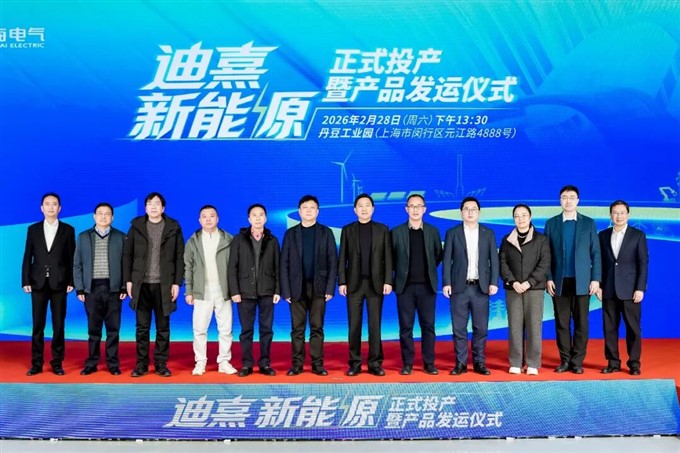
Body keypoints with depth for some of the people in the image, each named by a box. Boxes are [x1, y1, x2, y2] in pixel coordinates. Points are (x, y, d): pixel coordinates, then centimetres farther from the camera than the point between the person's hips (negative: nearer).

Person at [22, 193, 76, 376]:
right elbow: (27, 257, 7)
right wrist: (25, 281, -1)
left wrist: (71, 282, -4)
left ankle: (57, 363, 9)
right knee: (38, 325, 4)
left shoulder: (68, 230, 5)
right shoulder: (33, 229, 9)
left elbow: (71, 258, 3)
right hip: (38, 283, 1)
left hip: (59, 284, -1)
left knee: (58, 325, 2)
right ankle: (36, 363, 10)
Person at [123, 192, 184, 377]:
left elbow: (179, 258, 1)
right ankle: (141, 364, 13)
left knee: (163, 327, 5)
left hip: (164, 285, -1)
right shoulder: (136, 227, 6)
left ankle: (161, 364, 12)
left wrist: (177, 283, -5)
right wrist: (128, 280, -1)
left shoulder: (173, 228, 3)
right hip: (141, 284, 1)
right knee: (142, 327, 5)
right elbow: (127, 255, 6)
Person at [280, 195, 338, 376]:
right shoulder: (290, 233, 7)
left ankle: (317, 364, 5)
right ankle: (297, 364, 7)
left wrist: (330, 288, -6)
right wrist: (285, 290, -3)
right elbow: (284, 264, 4)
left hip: (318, 288, -1)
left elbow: (332, 262, 2)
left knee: (317, 327, 1)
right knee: (297, 328, 3)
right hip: (297, 288, 1)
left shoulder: (326, 233, 6)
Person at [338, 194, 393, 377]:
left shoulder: (382, 229, 6)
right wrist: (342, 282, -3)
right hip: (354, 283, 1)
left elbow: (388, 257, 2)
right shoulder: (347, 230, 7)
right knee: (354, 325, 2)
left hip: (376, 283, 0)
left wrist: (388, 281, -6)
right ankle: (355, 363, 8)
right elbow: (342, 258, 4)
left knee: (375, 324, 1)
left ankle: (375, 363, 7)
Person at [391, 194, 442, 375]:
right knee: (406, 326, 2)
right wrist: (401, 272, 5)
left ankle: (429, 363, 10)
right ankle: (407, 363, 9)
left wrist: (429, 269, 9)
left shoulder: (433, 231, 7)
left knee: (428, 325, 3)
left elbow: (438, 255, 14)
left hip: (427, 286, 1)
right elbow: (391, 258, 8)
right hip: (405, 286, -1)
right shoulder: (397, 232, 3)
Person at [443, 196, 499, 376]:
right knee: (459, 328, 2)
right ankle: (460, 363, 9)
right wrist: (446, 283, -7)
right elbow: (447, 260, 1)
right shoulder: (452, 233, 5)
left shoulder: (488, 233, 9)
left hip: (481, 287, 1)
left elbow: (494, 259, 5)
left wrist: (494, 282, -4)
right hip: (459, 287, -1)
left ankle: (479, 362, 13)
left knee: (481, 328, 4)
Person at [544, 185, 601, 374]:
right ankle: (565, 360, 11)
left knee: (581, 322, 1)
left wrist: (596, 279, -3)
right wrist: (548, 278, -3)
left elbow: (595, 253, 4)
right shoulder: (551, 223, 7)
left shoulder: (588, 223, 6)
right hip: (559, 281, 1)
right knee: (562, 323, 3)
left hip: (582, 281, 0)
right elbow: (546, 254, 5)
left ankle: (577, 361, 9)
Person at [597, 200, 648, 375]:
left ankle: (634, 363, 9)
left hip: (630, 290, -2)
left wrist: (640, 288, -9)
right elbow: (599, 262, 9)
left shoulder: (638, 235, 2)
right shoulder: (603, 235, 9)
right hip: (609, 290, 3)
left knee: (633, 328, 1)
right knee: (609, 328, 4)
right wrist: (598, 285, 1)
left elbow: (643, 263, -2)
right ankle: (613, 362, 12)